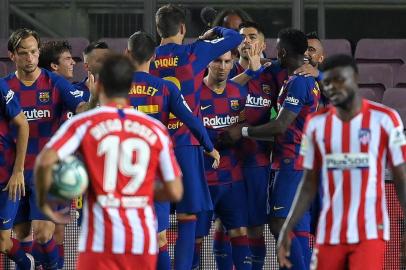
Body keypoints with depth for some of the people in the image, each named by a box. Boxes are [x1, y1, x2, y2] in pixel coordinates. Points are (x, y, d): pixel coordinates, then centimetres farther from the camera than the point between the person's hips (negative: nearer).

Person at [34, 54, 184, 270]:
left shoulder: (84, 124, -1)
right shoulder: (156, 129, 6)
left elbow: (45, 161, -16)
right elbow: (175, 192, 5)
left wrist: (43, 203, 0)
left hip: (101, 238, -3)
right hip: (143, 238, 3)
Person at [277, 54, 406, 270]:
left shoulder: (385, 119, -4)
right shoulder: (316, 123, 7)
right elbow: (309, 184, 12)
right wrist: (287, 229, 4)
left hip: (370, 232, -4)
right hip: (329, 234, 4)